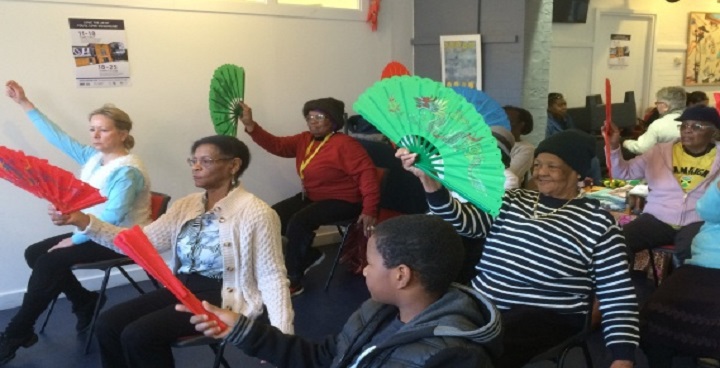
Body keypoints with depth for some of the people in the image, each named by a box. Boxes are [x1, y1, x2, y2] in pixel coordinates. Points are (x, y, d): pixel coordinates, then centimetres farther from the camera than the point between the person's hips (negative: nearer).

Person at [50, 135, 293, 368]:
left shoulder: (256, 213, -12)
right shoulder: (186, 205, 9)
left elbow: (271, 277, -13)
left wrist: (281, 336, -23)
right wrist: (84, 222, -9)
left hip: (223, 298, -7)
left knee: (138, 335, -19)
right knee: (108, 324, -7)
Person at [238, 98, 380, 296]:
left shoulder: (344, 144, -17)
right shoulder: (305, 140, 5)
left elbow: (366, 172, -22)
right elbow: (277, 145, -2)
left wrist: (369, 210, -27)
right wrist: (250, 124, -14)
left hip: (341, 201, -8)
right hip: (311, 197, 9)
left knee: (299, 222, -28)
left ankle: (293, 280, -12)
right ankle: (310, 255, 14)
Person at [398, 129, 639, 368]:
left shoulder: (597, 222, 4)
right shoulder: (512, 201, 15)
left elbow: (617, 295, 1)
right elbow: (464, 220, -1)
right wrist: (428, 179, -17)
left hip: (546, 319, -4)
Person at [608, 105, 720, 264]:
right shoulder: (660, 151, 9)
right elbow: (622, 173, 5)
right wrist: (613, 146, -11)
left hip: (698, 223, -2)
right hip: (657, 219, 2)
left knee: (691, 253, -34)